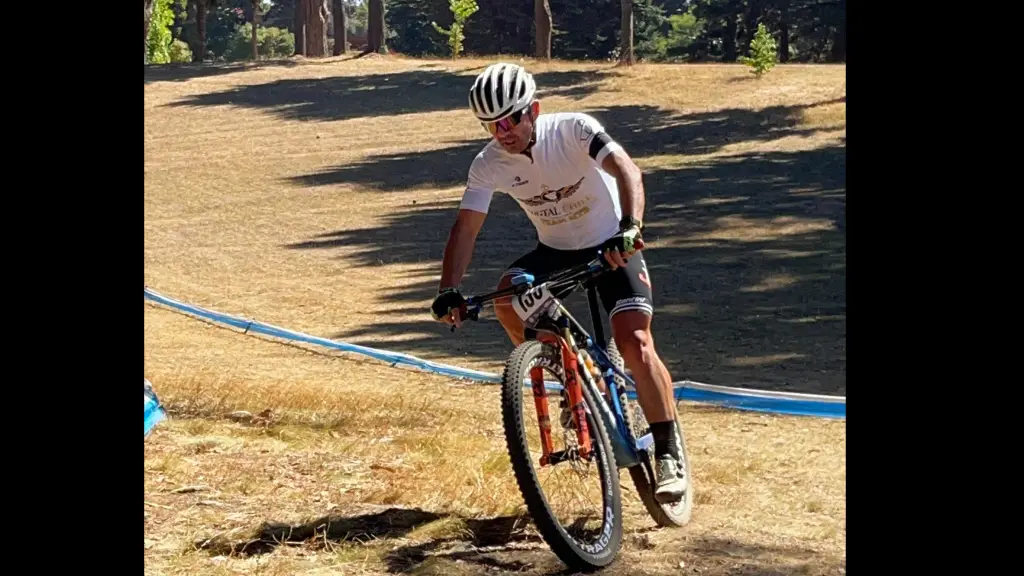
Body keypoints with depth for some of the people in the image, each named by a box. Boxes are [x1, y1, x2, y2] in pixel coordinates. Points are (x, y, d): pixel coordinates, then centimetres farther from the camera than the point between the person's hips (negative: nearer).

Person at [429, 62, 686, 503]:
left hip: (612, 246, -4)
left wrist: (630, 228, -56)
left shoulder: (573, 129, -25)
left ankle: (669, 453, -7)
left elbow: (625, 169, -38)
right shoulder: (489, 164, -15)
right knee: (507, 296, -26)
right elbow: (466, 226, -18)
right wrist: (449, 292, -32)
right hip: (555, 250, 4)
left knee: (634, 343, -20)